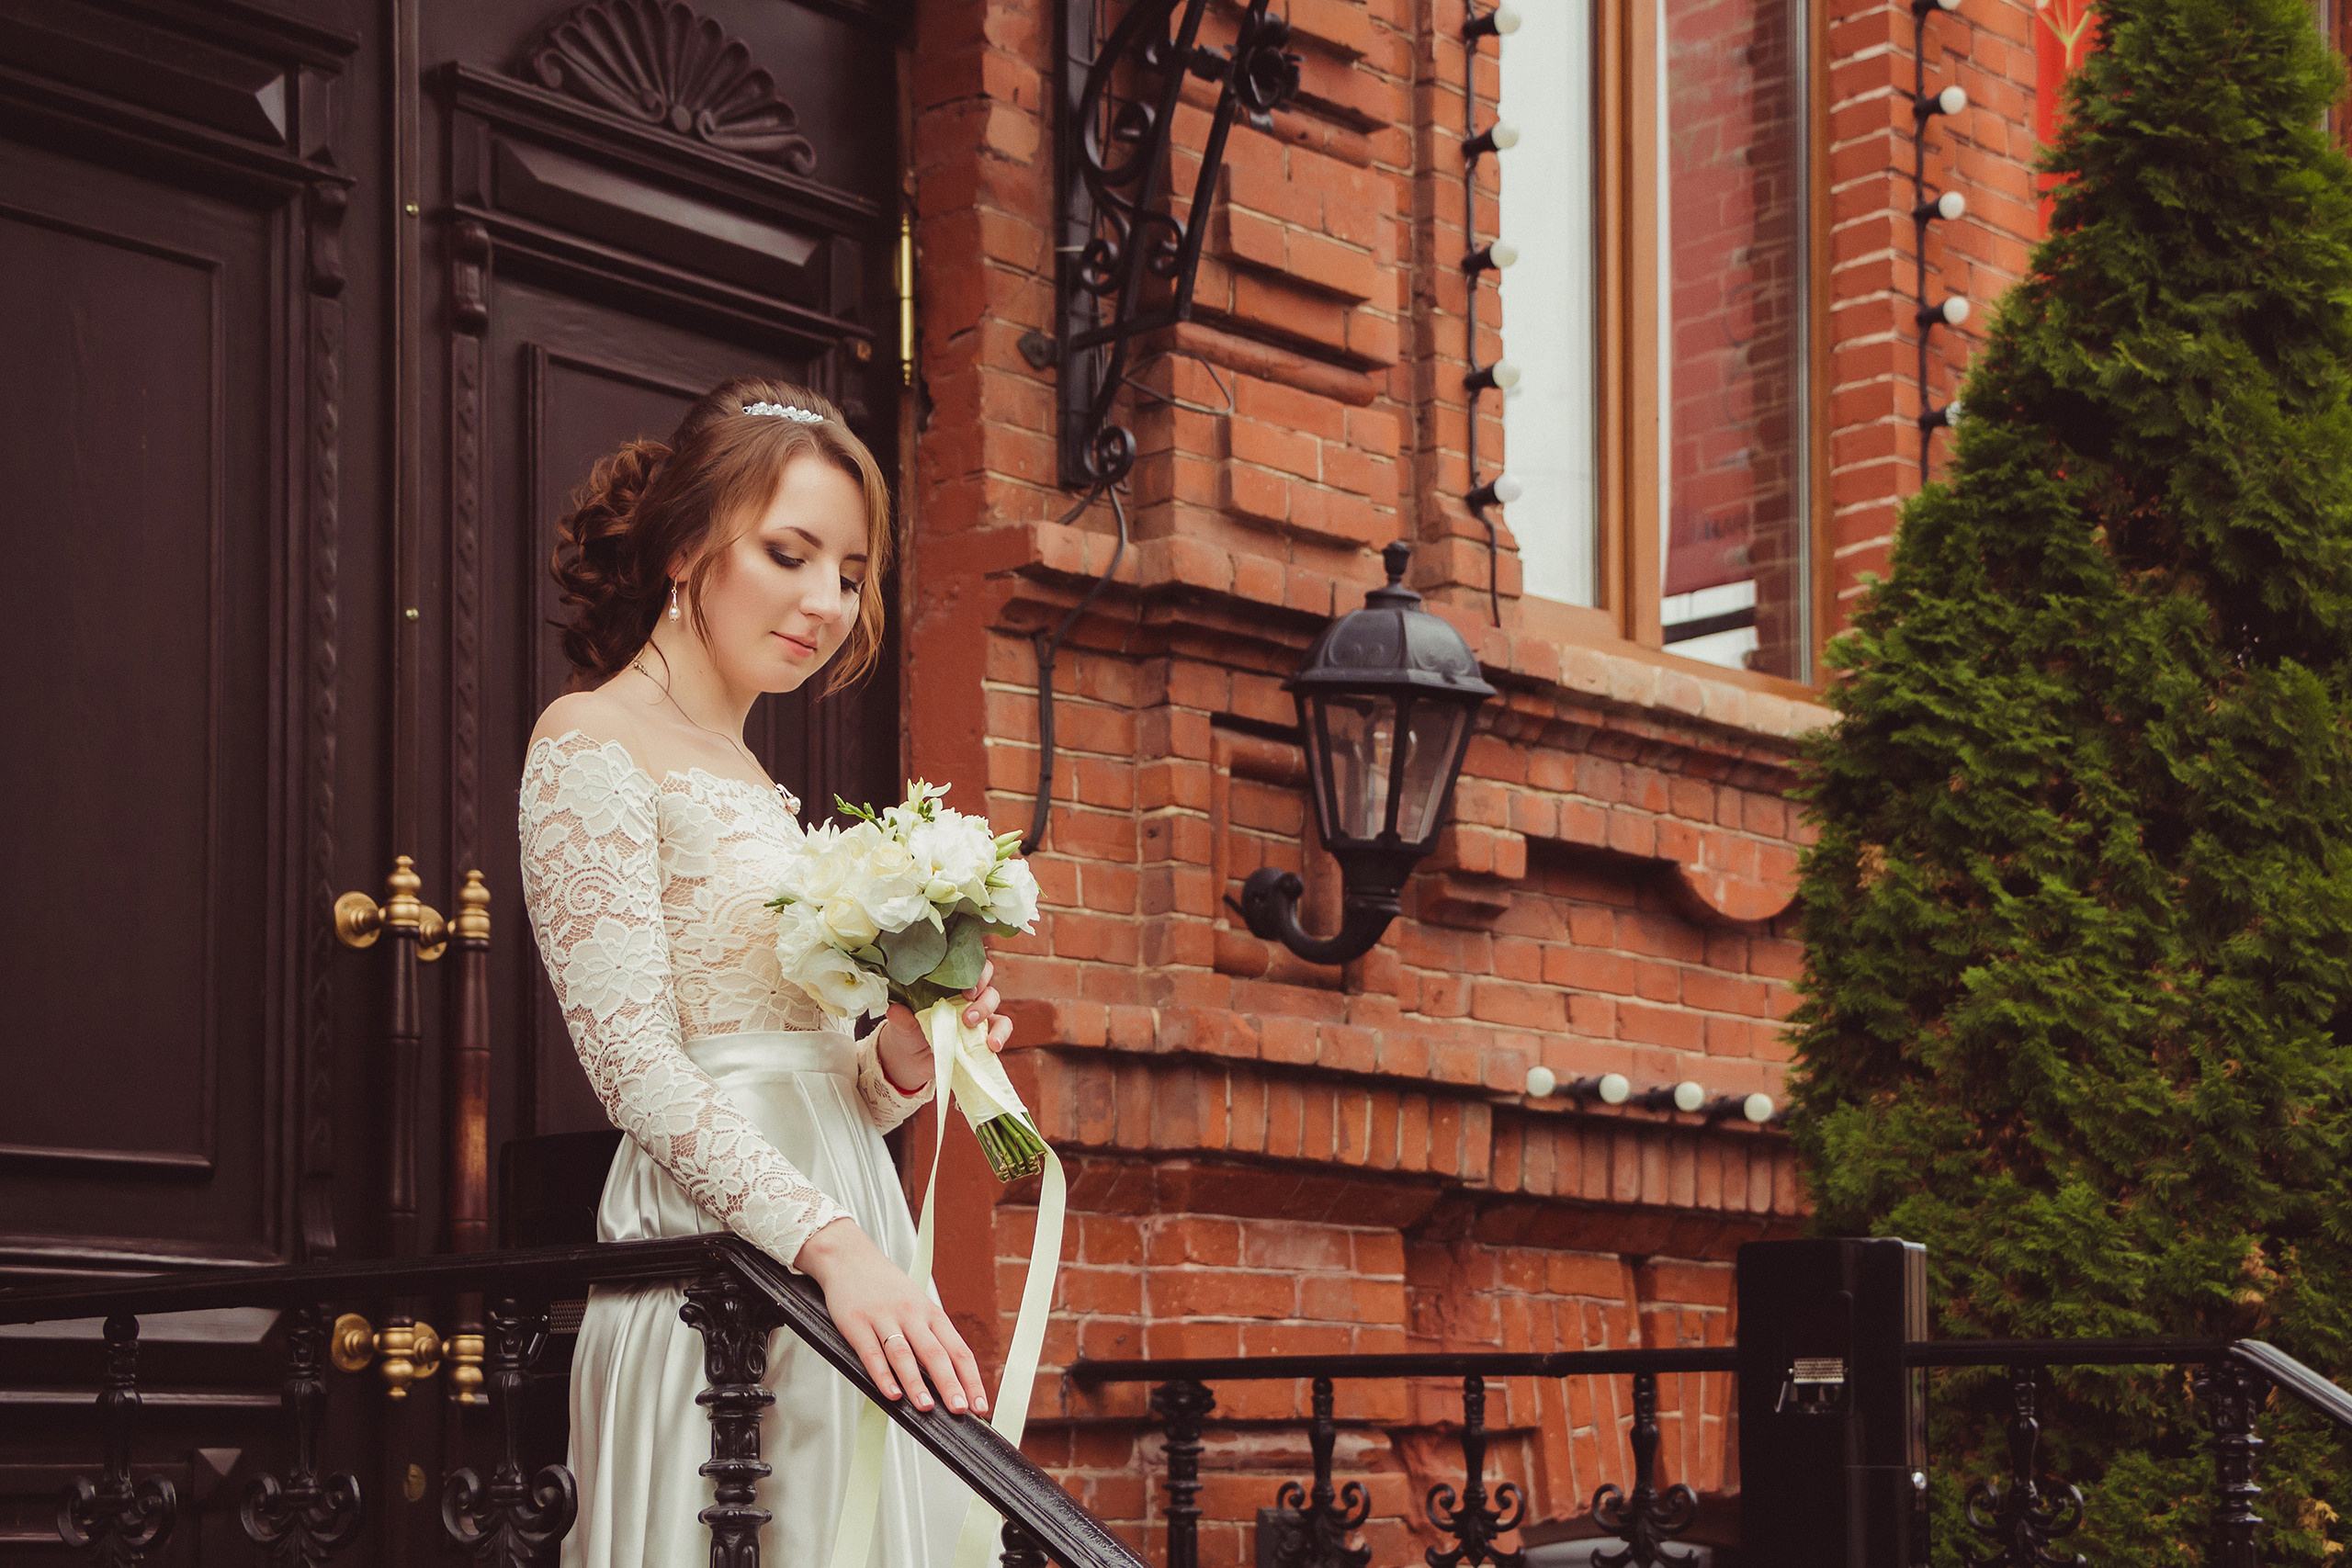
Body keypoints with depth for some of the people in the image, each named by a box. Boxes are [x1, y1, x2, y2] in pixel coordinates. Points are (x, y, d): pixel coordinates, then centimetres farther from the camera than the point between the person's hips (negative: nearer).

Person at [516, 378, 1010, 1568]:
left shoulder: (758, 789, 21)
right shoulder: (594, 745, -4)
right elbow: (638, 1070, -15)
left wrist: (899, 1063, 0)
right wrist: (834, 1244, -26)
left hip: (843, 1234, 8)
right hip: (719, 1252, -8)